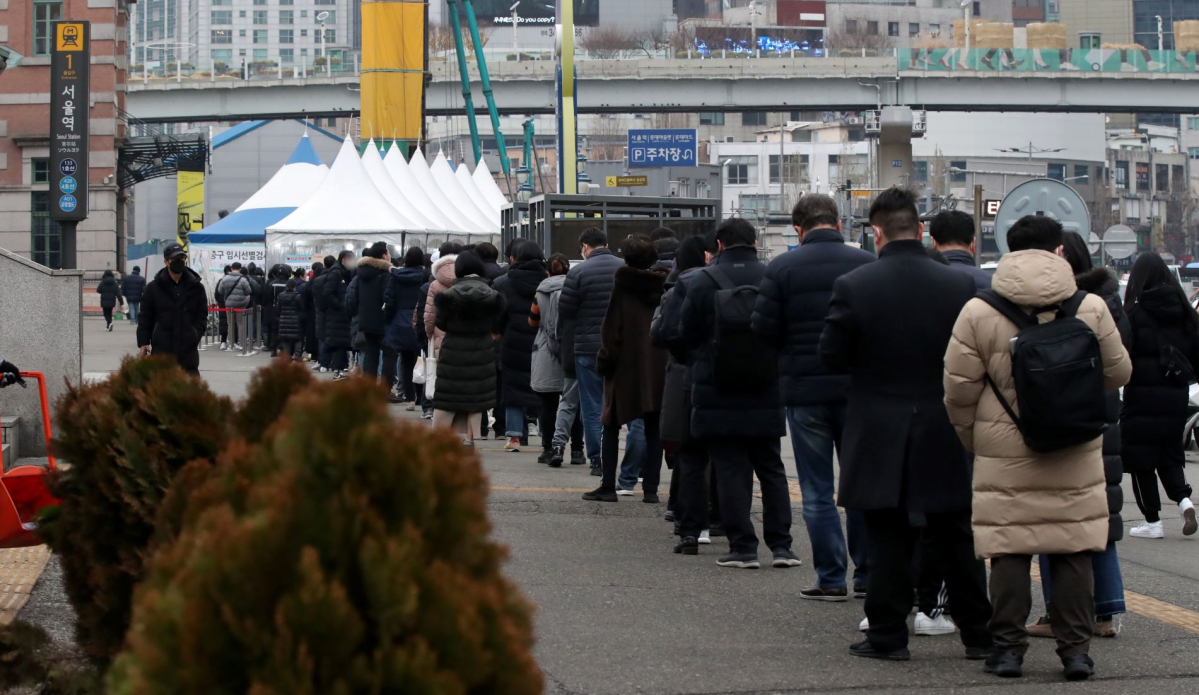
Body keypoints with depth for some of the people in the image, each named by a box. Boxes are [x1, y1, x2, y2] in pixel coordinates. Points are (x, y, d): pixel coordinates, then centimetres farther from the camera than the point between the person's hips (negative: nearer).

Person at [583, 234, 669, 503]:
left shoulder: (622, 284, -8)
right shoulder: (663, 285, 2)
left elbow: (612, 327, -8)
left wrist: (604, 360, -2)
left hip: (625, 365, -3)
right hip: (657, 367, 3)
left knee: (612, 425, 6)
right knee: (653, 429, 6)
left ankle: (608, 486, 1)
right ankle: (651, 488, 3)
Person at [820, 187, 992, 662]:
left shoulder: (853, 286, -11)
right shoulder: (959, 286, -5)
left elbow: (832, 358, -7)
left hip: (880, 437, -2)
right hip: (945, 440, 2)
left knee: (887, 539, 4)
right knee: (956, 539, 12)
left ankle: (888, 634, 6)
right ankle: (979, 633, 17)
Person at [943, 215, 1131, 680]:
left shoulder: (978, 314, -5)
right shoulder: (1091, 308, -2)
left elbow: (959, 390, -2)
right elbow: (1118, 374, 8)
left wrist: (970, 440, 14)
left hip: (1005, 456, -1)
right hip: (1076, 455, 1)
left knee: (1009, 552, 5)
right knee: (1073, 552, 8)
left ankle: (1008, 647, 7)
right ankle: (1075, 648, 9)